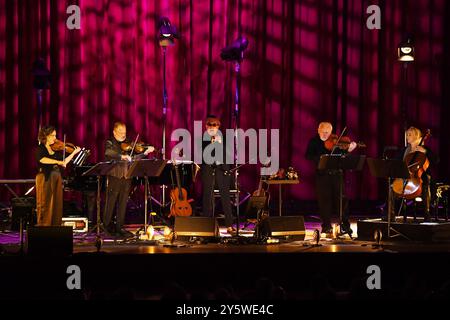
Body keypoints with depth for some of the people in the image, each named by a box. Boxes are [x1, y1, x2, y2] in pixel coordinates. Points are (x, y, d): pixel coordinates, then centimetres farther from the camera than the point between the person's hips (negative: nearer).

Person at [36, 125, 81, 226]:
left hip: (57, 178, 6)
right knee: (46, 204, -5)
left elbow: (64, 162, 14)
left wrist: (74, 153, 11)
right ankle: (43, 227, -2)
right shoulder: (40, 148, -6)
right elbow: (42, 159, -26)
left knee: (57, 205, 4)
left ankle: (55, 227, 6)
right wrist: (58, 162, -30)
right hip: (45, 179, -6)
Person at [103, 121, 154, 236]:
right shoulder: (110, 143, 0)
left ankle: (119, 227, 11)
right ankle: (107, 225, 7)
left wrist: (145, 152, -5)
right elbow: (108, 153, -21)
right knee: (111, 202, -1)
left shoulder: (128, 144, 15)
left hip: (126, 178, 5)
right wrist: (122, 156, -35)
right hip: (114, 176, -5)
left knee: (123, 203, 6)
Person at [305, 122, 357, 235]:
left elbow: (340, 154, 5)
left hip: (335, 174, 2)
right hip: (322, 175, -1)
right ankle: (326, 226, 10)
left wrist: (348, 150, -14)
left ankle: (345, 226, 7)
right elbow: (308, 156, -11)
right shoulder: (314, 142, 2)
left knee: (340, 200, 2)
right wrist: (320, 159, -25)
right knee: (324, 200, 2)